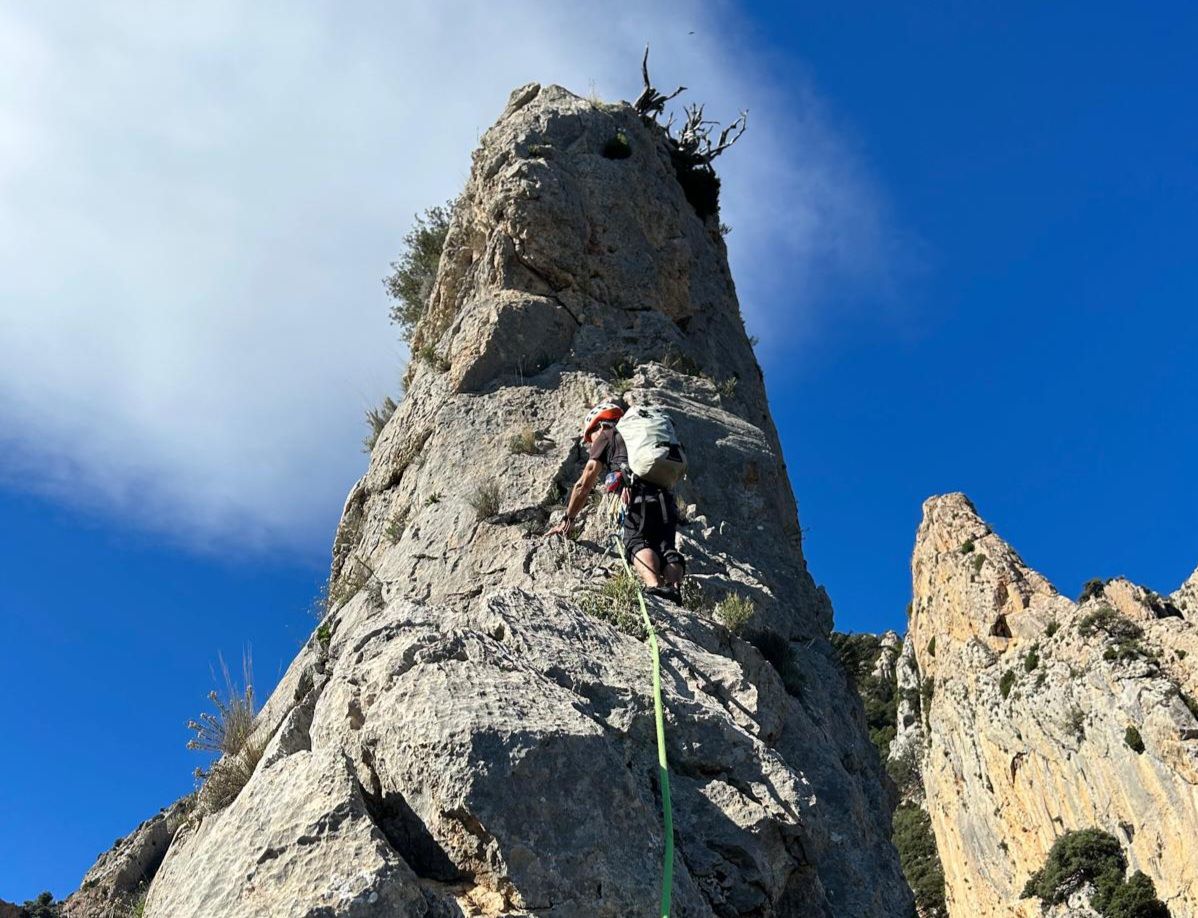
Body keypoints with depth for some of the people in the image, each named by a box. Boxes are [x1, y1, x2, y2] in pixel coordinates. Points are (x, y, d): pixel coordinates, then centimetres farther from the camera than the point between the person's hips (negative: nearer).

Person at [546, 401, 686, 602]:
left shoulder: (606, 437, 21)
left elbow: (583, 485, 21)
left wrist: (567, 520, 30)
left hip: (641, 496, -5)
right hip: (667, 498, 5)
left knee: (636, 543, -4)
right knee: (666, 548, 2)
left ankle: (654, 584, -31)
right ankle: (674, 584, -27)